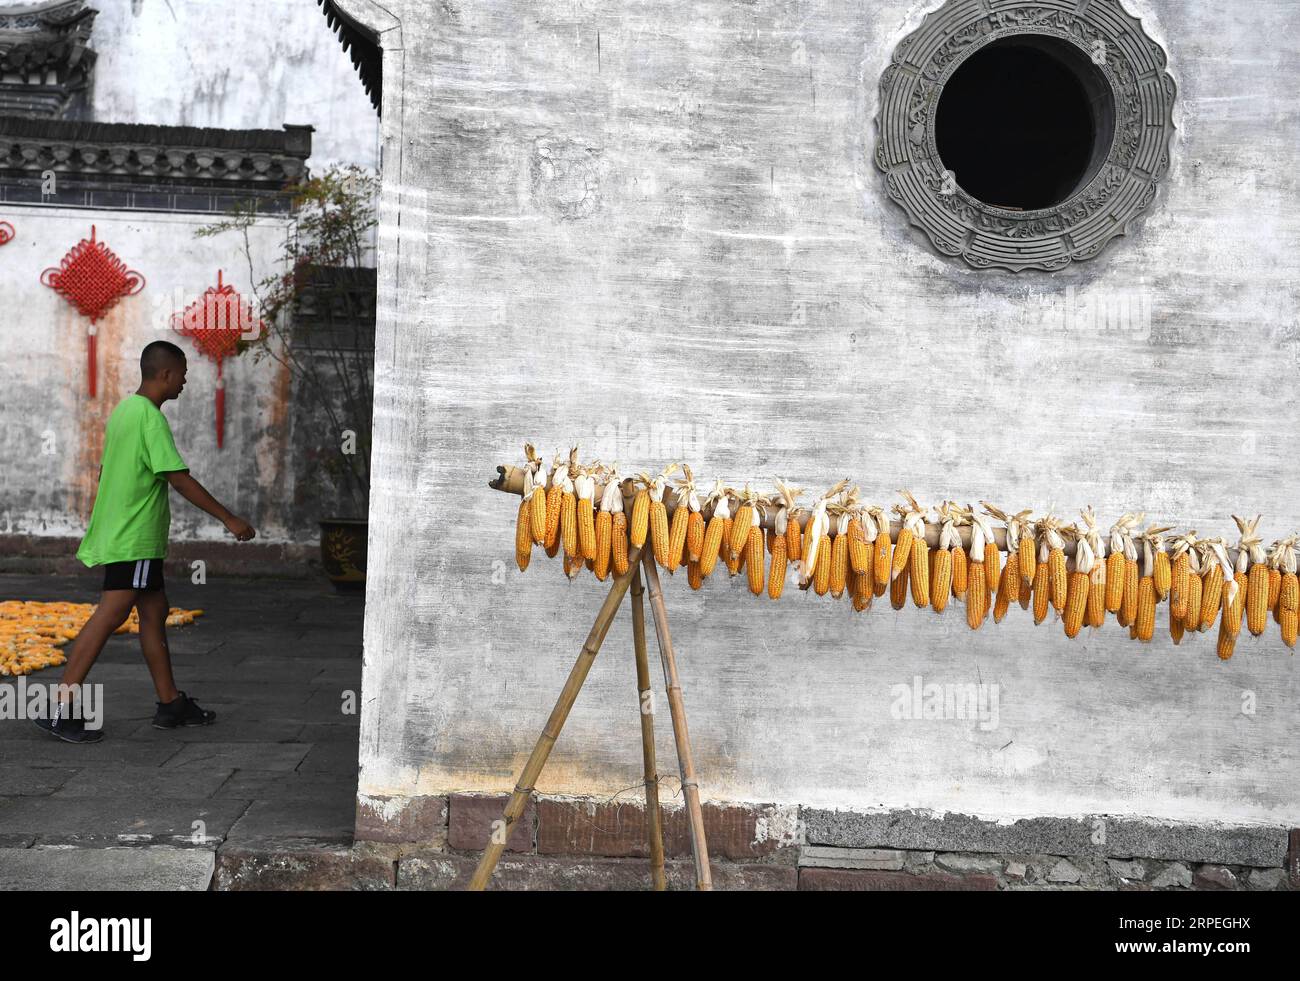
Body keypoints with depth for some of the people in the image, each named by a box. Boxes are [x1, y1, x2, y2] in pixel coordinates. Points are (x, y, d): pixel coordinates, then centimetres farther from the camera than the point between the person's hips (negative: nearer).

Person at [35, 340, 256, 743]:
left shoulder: (123, 410, 14)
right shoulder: (150, 417, -16)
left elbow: (105, 472, 20)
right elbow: (181, 480, -20)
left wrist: (98, 523, 29)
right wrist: (229, 520, -16)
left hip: (117, 532, 10)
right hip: (133, 540, -10)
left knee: (155, 612, 12)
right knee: (109, 617, -9)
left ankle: (171, 703, 18)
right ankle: (62, 709, -6)